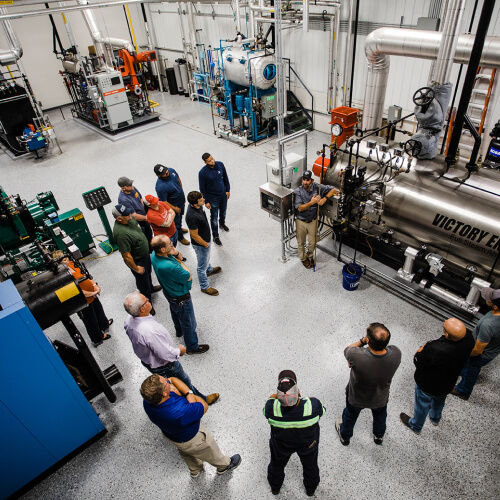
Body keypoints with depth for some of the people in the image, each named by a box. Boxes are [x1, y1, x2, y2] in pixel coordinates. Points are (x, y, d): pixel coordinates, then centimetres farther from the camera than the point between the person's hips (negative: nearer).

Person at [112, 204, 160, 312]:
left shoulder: (129, 219, -14)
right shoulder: (120, 233, -40)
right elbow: (127, 256, -32)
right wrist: (136, 268, -20)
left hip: (145, 253, 9)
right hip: (137, 260, -9)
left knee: (148, 273, 34)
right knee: (143, 282, 14)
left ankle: (150, 288, 64)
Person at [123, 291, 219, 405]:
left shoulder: (128, 321, -17)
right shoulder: (150, 331, -45)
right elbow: (166, 354, -34)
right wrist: (179, 351, -13)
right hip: (163, 365, -7)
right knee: (184, 382, 19)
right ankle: (202, 400, 43)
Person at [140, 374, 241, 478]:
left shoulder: (148, 400, -29)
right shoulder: (179, 412, -49)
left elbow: (172, 379, -15)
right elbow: (204, 406, -30)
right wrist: (189, 394, -21)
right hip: (191, 440, -5)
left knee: (185, 452, 37)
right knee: (210, 452, 28)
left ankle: (195, 470, 67)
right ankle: (224, 466, 58)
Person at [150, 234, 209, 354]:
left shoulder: (154, 255, -17)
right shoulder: (169, 267, -45)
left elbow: (180, 258, -3)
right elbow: (189, 277, -26)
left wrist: (176, 254, -25)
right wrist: (178, 260, -24)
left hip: (169, 291, 9)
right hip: (180, 297, -8)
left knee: (175, 312, 35)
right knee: (189, 322, 16)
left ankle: (179, 330, 64)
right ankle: (192, 347, 38)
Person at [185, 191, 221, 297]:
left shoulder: (197, 206, -13)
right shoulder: (192, 216, -40)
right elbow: (194, 236, -30)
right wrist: (205, 244, -16)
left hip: (205, 239, 9)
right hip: (200, 244, -9)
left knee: (206, 257, 36)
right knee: (202, 266, 13)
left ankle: (209, 270, 64)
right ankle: (205, 287, 34)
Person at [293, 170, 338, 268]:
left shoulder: (316, 187, -13)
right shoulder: (298, 191, -18)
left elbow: (333, 189, -6)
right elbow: (299, 208, -25)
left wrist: (324, 199, -22)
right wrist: (312, 202, -37)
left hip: (313, 220, 2)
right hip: (301, 221, -2)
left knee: (312, 242, 15)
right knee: (301, 242, 16)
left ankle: (310, 256, 44)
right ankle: (303, 258, 42)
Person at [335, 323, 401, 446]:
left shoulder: (357, 357, -45)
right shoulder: (396, 354, -35)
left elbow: (347, 350, -20)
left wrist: (362, 340, -24)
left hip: (356, 398, -2)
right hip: (380, 399, 2)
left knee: (350, 415, 32)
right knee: (380, 416, 37)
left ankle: (345, 436, 61)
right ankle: (379, 436, 67)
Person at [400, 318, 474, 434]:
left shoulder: (435, 350, -47)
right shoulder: (468, 338, -28)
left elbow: (418, 362, -28)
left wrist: (422, 349, -10)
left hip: (427, 385, -5)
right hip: (448, 383, 6)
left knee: (422, 405, 25)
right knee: (440, 400, 36)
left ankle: (415, 426, 53)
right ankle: (435, 419, 66)